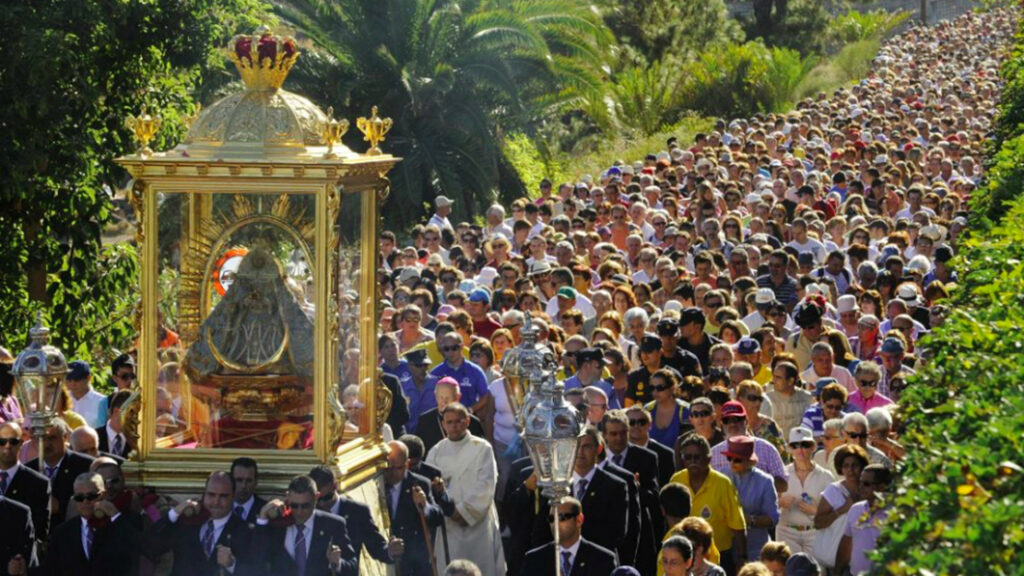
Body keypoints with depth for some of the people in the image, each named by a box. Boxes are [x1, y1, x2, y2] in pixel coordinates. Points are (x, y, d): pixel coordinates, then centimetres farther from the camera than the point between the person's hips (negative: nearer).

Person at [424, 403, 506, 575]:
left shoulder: (482, 448, 3)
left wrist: (464, 511, -10)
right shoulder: (436, 452, 10)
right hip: (448, 525, 2)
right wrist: (448, 510, -12)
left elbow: (486, 484, -5)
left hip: (478, 522, -2)